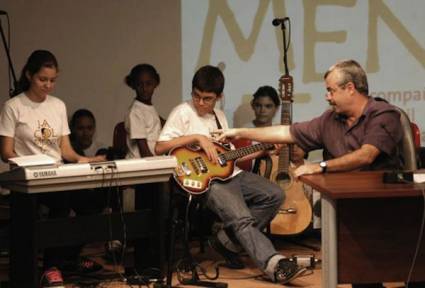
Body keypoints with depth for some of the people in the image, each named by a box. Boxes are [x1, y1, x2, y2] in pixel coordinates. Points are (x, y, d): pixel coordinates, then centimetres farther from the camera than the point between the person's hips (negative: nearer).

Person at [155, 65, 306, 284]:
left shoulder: (219, 116, 19)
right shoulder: (183, 113, -2)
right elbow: (159, 147, -13)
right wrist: (197, 137, -16)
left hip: (230, 173, 7)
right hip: (208, 181, -7)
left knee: (274, 195, -9)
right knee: (242, 220, -27)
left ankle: (229, 242, -2)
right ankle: (276, 266, -40)